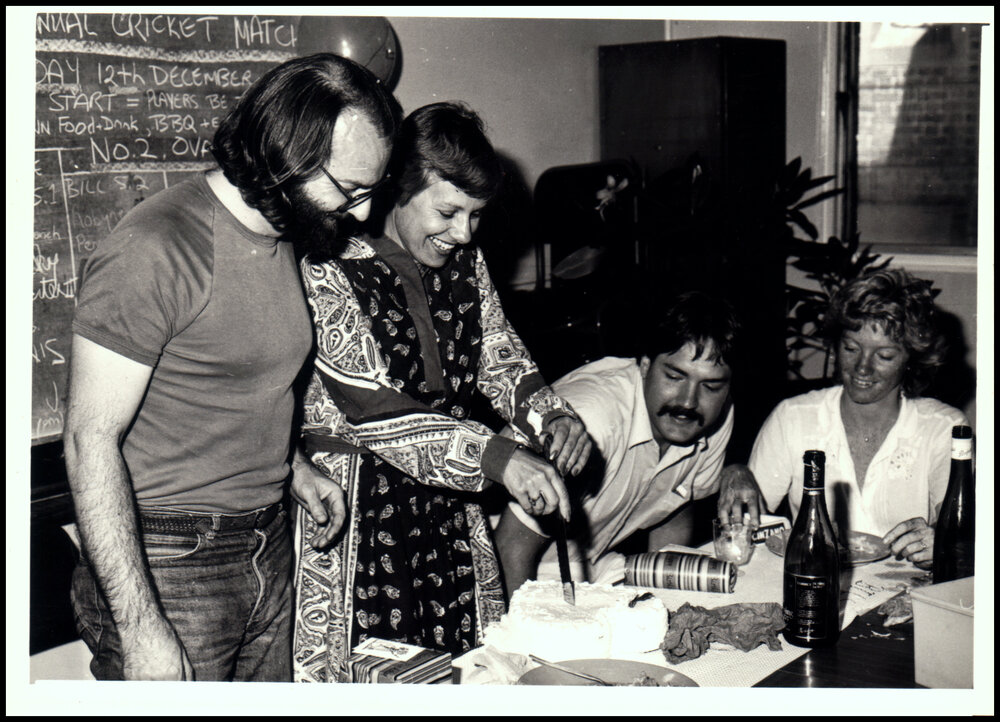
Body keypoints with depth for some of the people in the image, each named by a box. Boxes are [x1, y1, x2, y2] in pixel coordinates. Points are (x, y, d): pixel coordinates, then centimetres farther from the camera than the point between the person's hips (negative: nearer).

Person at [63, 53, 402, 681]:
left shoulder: (281, 235, 8)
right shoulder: (154, 251, -19)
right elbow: (92, 442, -20)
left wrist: (292, 467, 11)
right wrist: (140, 629, -22)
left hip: (269, 551, 8)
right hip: (167, 567, -8)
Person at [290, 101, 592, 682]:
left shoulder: (464, 262, 7)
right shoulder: (327, 269, -15)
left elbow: (501, 358, 14)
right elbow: (370, 407, -24)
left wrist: (552, 416, -8)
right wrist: (495, 456, -31)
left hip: (448, 505, 6)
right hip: (352, 510, -6)